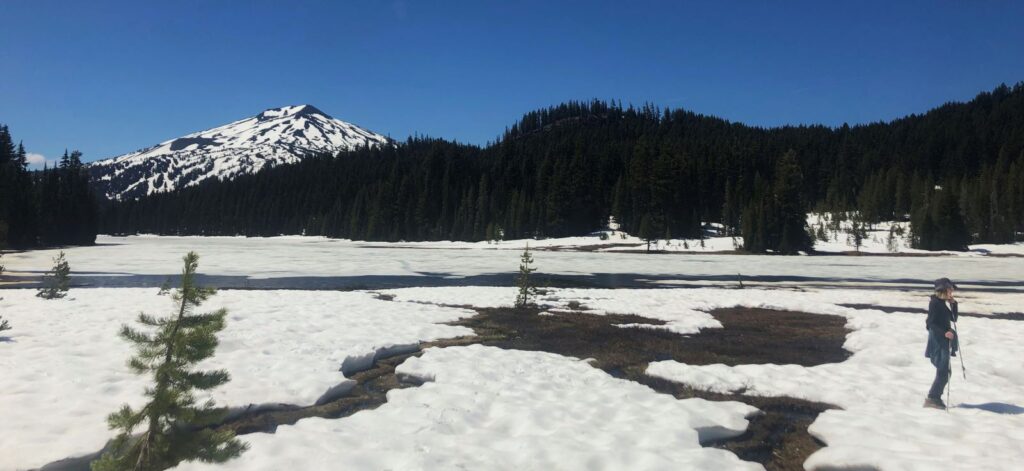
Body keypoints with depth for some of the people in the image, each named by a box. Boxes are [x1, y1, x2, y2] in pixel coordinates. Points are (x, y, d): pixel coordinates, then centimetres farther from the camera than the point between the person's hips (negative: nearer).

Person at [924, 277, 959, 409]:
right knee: (944, 372, -11)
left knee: (944, 372, 13)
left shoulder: (942, 303, 13)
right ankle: (932, 398, -8)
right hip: (937, 341, -10)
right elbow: (931, 324, -19)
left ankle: (935, 398, 21)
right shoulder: (934, 303, -14)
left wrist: (954, 304, 6)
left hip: (944, 341, 10)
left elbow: (953, 319, 17)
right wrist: (944, 332, -30)